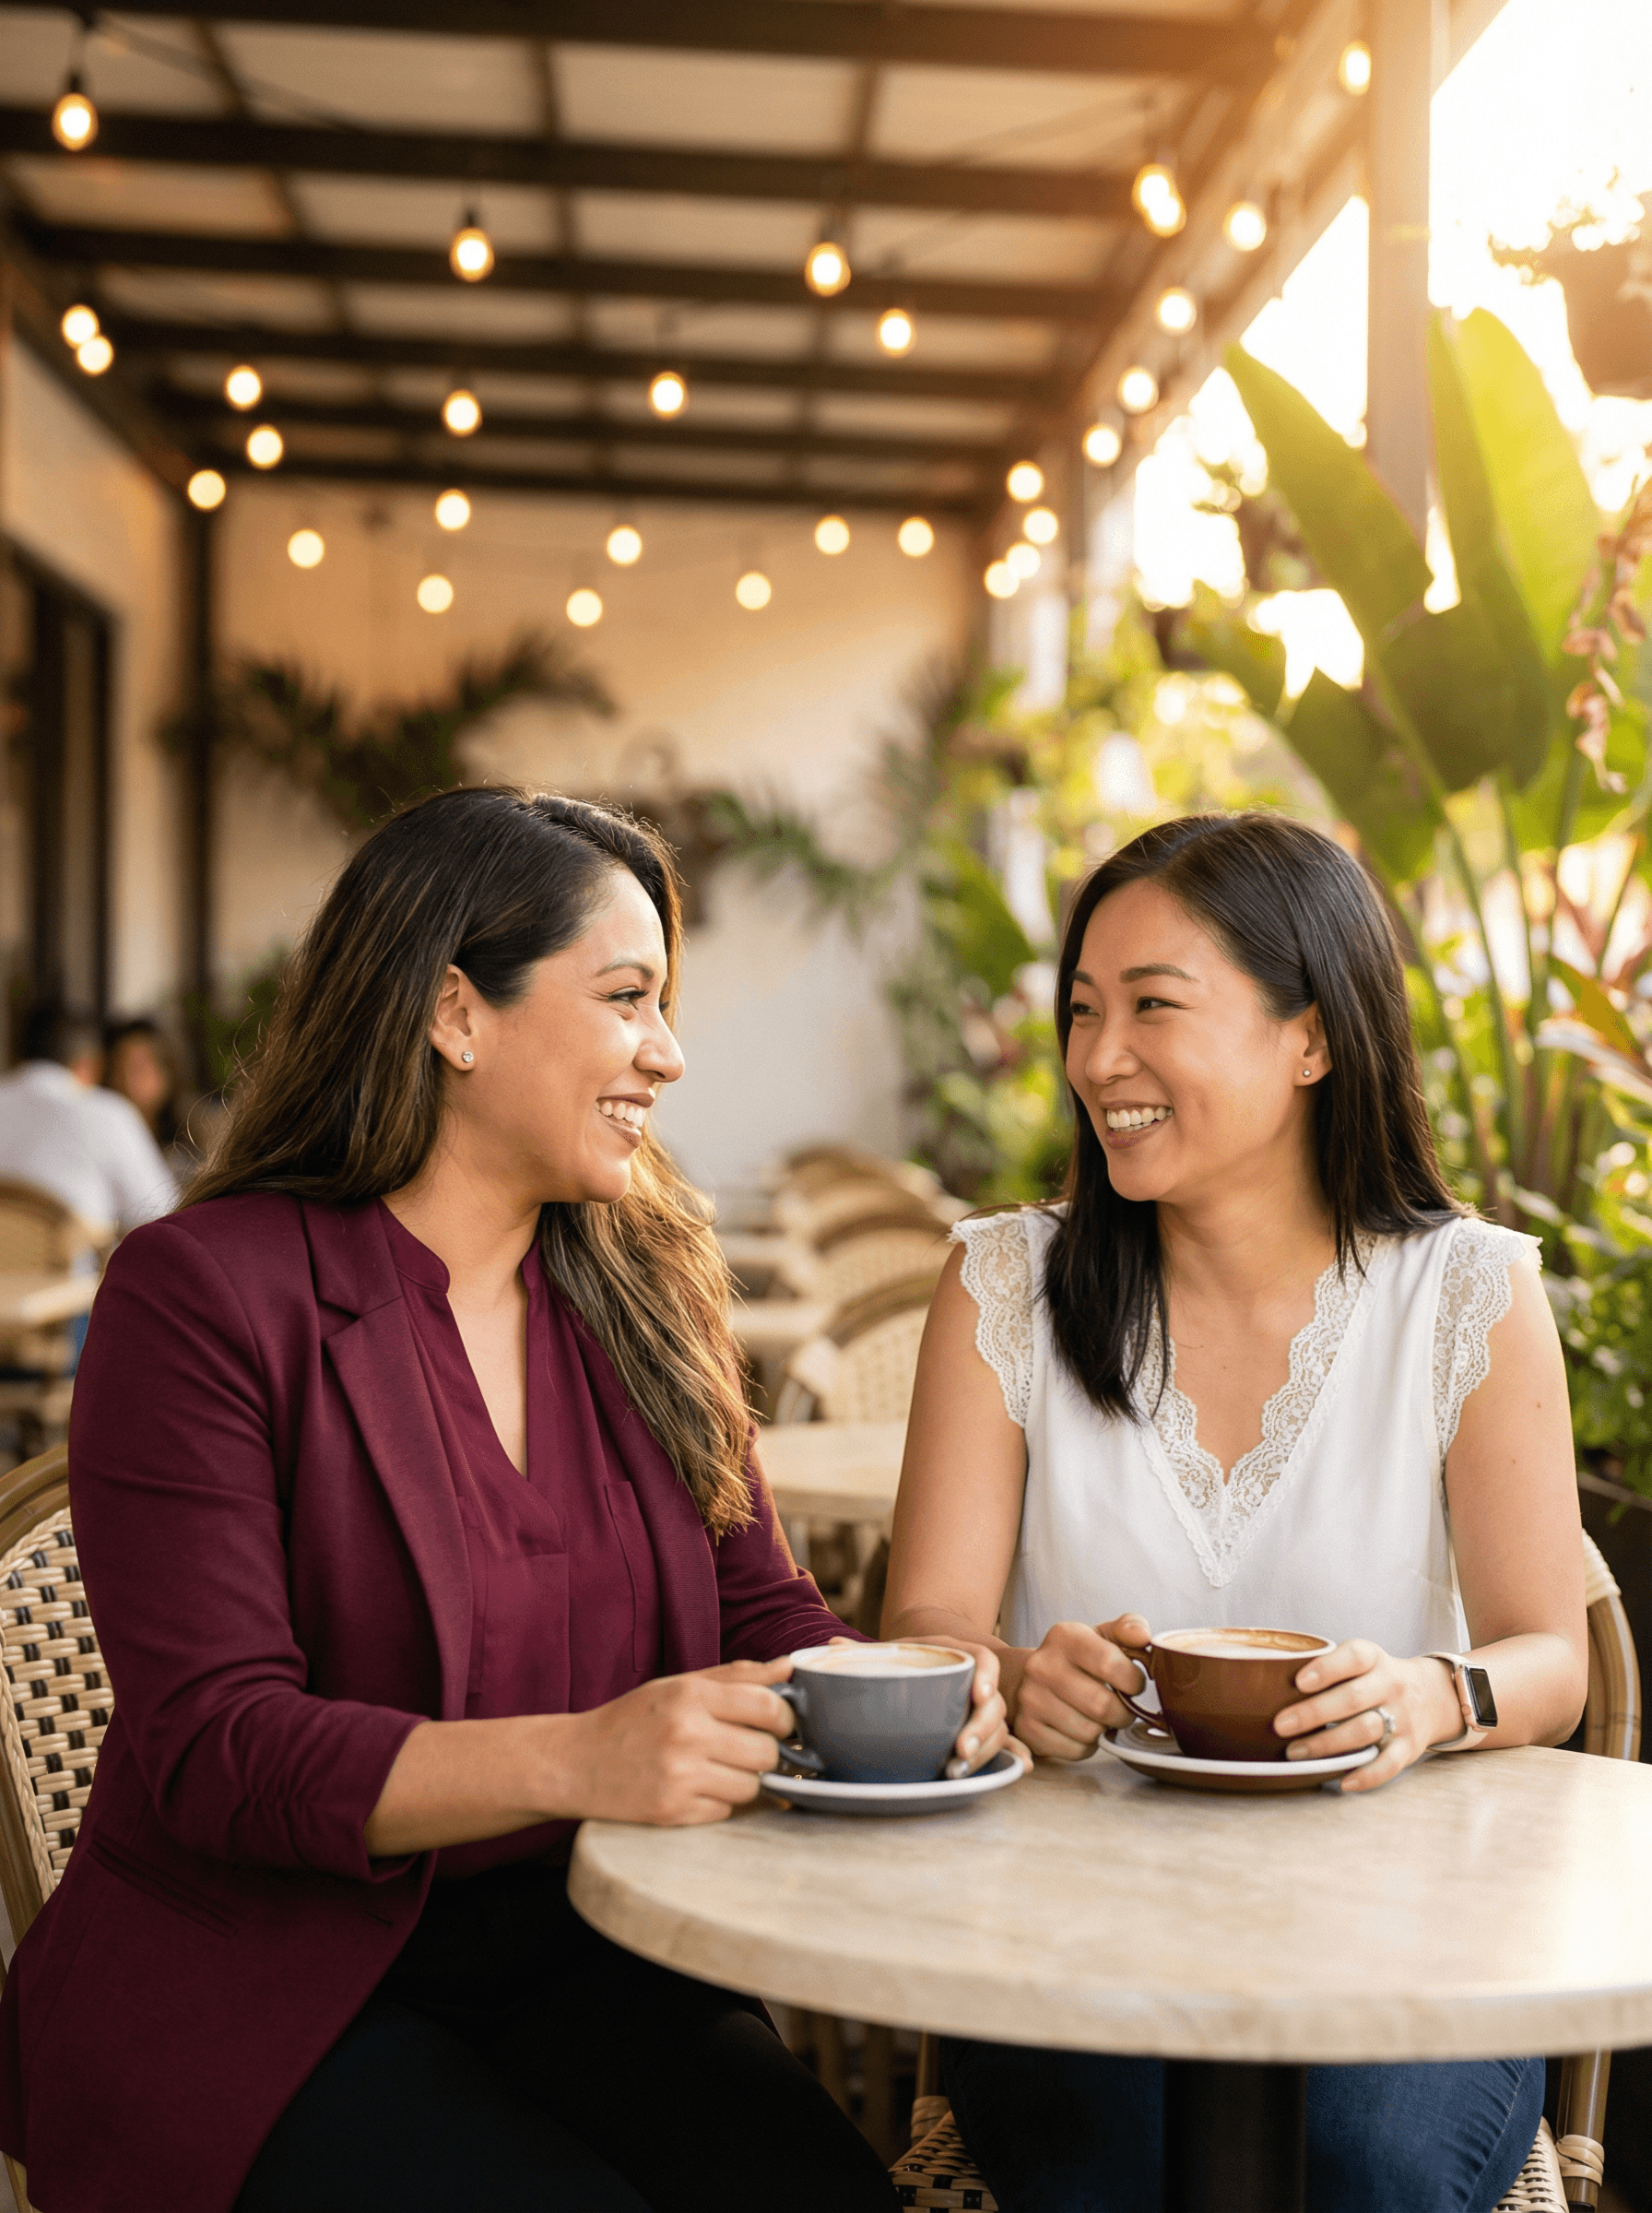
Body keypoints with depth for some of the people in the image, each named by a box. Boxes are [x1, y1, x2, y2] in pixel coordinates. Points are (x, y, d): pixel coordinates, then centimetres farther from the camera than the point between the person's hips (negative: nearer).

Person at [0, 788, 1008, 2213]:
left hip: (582, 1955, 5)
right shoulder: (201, 1294, -11)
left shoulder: (644, 1290, 9)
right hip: (264, 1978, -4)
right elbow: (210, 1751, -17)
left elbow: (761, 1610, 11)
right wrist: (575, 1760, -31)